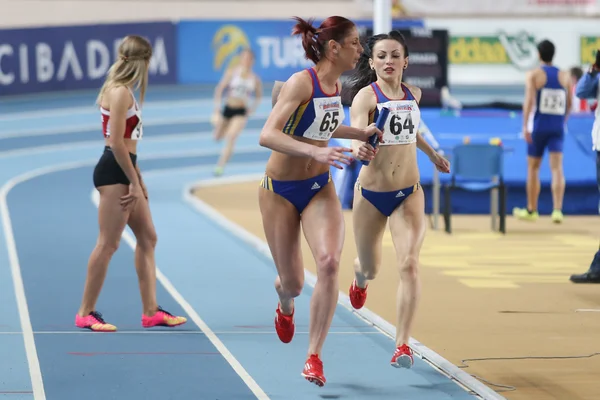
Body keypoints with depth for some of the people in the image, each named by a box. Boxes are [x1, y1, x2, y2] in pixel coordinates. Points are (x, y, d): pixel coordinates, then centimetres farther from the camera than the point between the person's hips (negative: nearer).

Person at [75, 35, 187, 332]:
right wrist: (134, 182, -17)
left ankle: (151, 311, 13)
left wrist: (138, 180, 19)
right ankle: (86, 313, -1)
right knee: (108, 244, -7)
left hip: (123, 170, 11)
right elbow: (116, 143, -19)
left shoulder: (123, 92, 17)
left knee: (147, 238, 12)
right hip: (114, 173, -11)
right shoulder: (120, 93, -14)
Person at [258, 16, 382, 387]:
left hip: (320, 189, 5)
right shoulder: (301, 82, -21)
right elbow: (267, 136, -32)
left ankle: (314, 357, -12)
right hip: (281, 190, -5)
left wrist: (360, 133, 19)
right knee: (293, 283, 5)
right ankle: (285, 306, 47)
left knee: (329, 262, -21)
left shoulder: (336, 85, 0)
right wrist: (315, 152, -42)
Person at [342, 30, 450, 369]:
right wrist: (360, 150, -55)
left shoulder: (413, 94, 0)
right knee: (370, 268, 17)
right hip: (371, 193, -2)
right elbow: (357, 134, -33)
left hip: (409, 194, 2)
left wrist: (433, 154, 32)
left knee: (409, 264, -17)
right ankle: (360, 281, 58)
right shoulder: (366, 96, -16)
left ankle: (403, 344, -15)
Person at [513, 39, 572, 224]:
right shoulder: (564, 76, 7)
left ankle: (531, 210, 22)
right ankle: (557, 209, -20)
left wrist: (525, 126, -17)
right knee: (557, 168, -5)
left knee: (533, 167, 12)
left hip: (538, 126, -2)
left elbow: (529, 100, -15)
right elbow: (569, 104, 12)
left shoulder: (534, 75, -4)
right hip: (557, 127, 2)